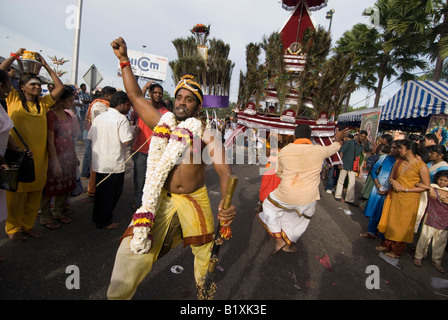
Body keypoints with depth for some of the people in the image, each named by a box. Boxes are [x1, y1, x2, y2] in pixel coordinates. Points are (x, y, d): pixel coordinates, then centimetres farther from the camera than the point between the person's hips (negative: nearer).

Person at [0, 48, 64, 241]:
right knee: (16, 193, 6)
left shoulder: (43, 103, 12)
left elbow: (60, 87, 13)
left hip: (38, 156, 4)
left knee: (35, 193, 11)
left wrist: (46, 65, 16)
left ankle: (27, 225, 27)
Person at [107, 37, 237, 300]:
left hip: (195, 199, 0)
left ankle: (204, 286, 48)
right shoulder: (163, 123, 2)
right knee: (133, 250, -10)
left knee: (205, 249, 16)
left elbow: (224, 171, -17)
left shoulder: (206, 134, -6)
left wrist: (227, 203, -34)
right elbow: (135, 95, 6)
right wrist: (124, 59, 4)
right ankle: (118, 294, 20)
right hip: (161, 199, 1)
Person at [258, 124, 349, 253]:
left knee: (269, 205, 26)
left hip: (286, 195, -1)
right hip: (308, 199, 2)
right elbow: (334, 148, 16)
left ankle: (279, 240, 24)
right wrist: (337, 139, 37)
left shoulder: (284, 151, -6)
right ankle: (289, 244, 43)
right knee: (302, 219, 29)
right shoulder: (319, 150, -7)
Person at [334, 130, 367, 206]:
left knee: (352, 183, 4)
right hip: (345, 165, -5)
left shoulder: (361, 147, 9)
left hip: (353, 167, 5)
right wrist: (340, 163, -15)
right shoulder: (350, 142, -7)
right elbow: (341, 151, -10)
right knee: (341, 181, 5)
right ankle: (338, 196, 19)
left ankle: (350, 199, 12)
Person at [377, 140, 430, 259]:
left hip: (408, 200, -5)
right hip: (393, 196, 5)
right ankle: (387, 244, 30)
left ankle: (397, 250, 22)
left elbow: (426, 186, -10)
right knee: (390, 221, 14)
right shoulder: (398, 162, 6)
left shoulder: (421, 166, -11)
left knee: (402, 225, 7)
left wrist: (406, 189, -17)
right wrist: (393, 182, -9)